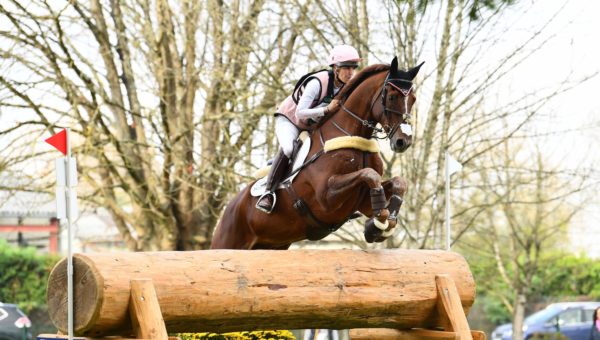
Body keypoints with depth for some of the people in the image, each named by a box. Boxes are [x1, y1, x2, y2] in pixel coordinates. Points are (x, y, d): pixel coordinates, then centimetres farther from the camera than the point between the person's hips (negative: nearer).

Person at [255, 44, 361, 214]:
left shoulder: (347, 86, -10)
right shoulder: (317, 82, -31)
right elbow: (300, 113, -33)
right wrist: (327, 109, -40)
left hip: (312, 127, 8)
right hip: (289, 119, -8)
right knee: (287, 149, -34)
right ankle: (268, 192, -30)